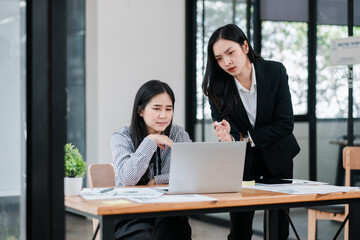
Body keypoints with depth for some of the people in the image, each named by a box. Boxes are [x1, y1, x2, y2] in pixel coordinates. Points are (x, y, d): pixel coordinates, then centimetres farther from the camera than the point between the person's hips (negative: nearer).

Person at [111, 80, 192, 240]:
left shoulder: (178, 134, 7)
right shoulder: (122, 138, -1)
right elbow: (127, 178, -19)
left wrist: (157, 180, -12)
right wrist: (151, 141, -15)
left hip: (170, 216, 2)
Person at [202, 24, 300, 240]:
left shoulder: (275, 72, -14)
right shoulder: (217, 87, -13)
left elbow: (285, 124, -14)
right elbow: (228, 130, -15)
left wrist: (245, 138, -18)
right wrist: (228, 137, -39)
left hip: (277, 156, 0)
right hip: (242, 160, 0)